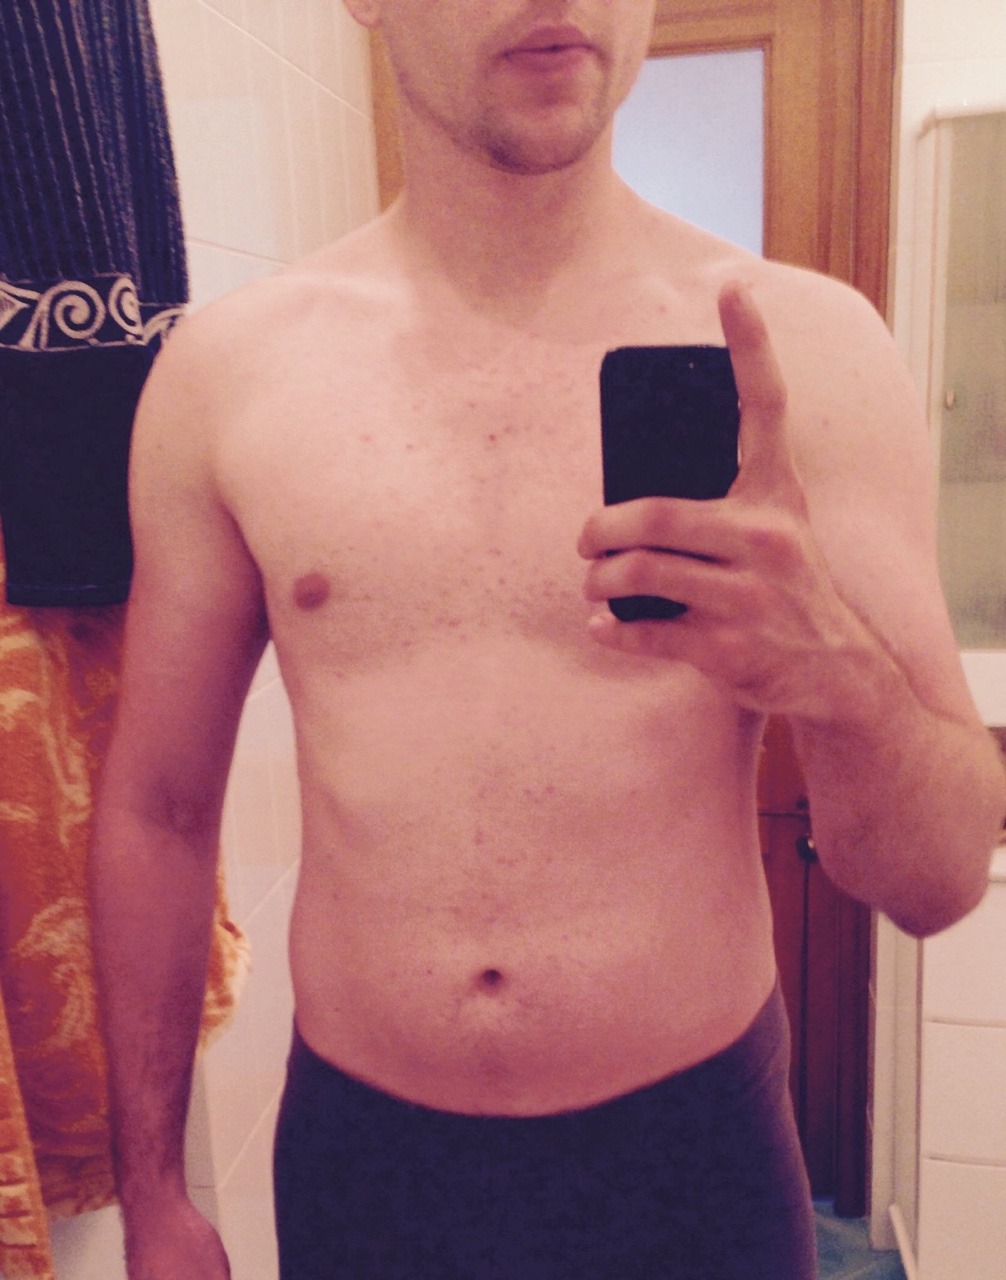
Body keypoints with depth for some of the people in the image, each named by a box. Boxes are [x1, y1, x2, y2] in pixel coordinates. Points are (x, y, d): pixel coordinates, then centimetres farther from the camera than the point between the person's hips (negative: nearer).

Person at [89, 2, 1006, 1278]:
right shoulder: (226, 370, -8)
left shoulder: (805, 350, -11)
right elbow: (158, 809, 1)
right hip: (357, 1155, 1)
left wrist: (840, 680, -31)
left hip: (693, 1151, 0)